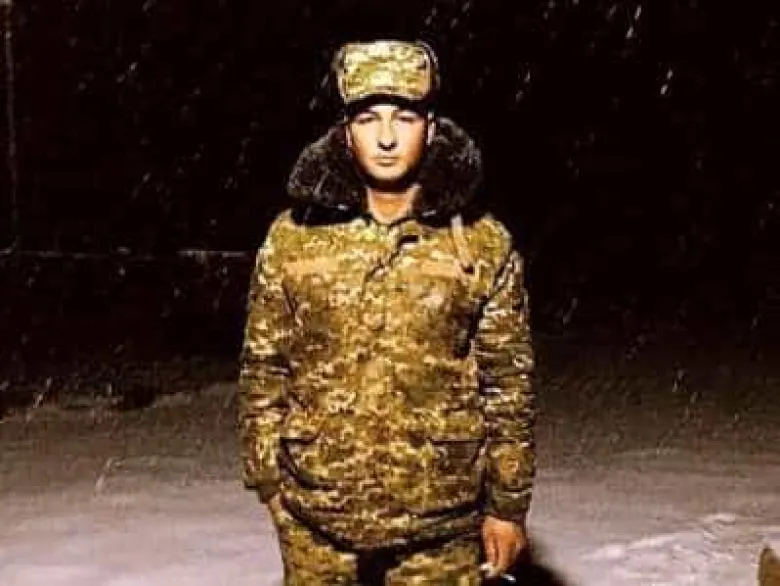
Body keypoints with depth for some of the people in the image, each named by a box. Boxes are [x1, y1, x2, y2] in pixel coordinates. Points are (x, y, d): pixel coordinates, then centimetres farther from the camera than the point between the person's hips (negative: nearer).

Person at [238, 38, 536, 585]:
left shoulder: (483, 243, -5)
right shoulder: (293, 237, -3)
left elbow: (509, 381, -1)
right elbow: (264, 368, 4)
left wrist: (508, 503, 1)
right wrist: (267, 478, 4)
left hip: (440, 519, -1)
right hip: (316, 515, 1)